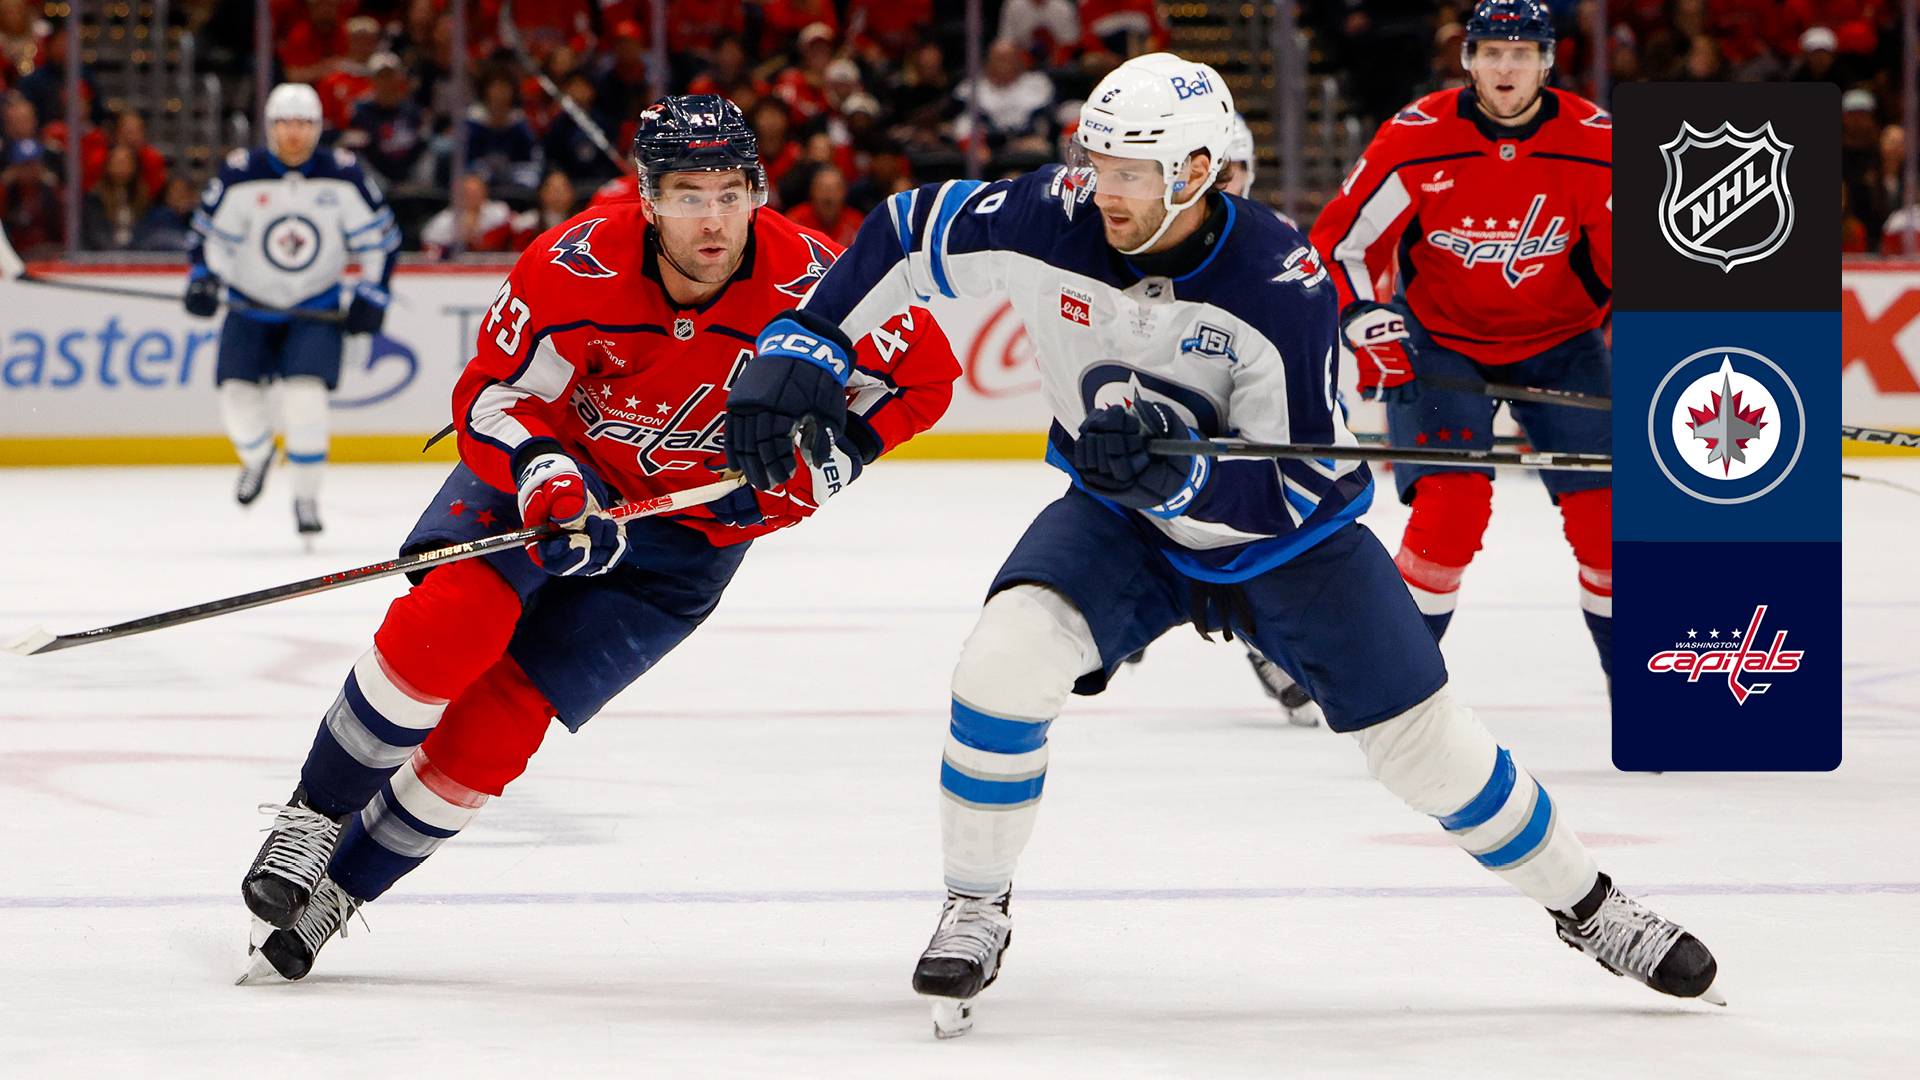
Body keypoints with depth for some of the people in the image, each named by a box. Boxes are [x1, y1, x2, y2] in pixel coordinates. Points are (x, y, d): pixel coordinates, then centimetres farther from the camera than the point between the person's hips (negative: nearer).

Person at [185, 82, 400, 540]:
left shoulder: (343, 175, -10)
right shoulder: (240, 175, -12)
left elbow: (380, 237, 0)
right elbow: (209, 232, -1)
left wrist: (371, 296, -4)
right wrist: (202, 279, -17)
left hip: (316, 310, -1)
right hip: (251, 305, 1)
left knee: (305, 393, -19)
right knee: (238, 395, -8)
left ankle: (306, 496, -5)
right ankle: (258, 456, 27)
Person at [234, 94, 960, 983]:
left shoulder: (806, 285, -24)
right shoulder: (576, 268, -26)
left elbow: (922, 376, -9)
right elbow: (492, 392, -15)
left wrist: (806, 470, -17)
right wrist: (539, 469, -34)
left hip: (685, 529, 0)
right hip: (550, 468, 0)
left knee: (496, 723, -10)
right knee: (449, 621, -28)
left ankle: (338, 888, 8)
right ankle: (314, 818, -6)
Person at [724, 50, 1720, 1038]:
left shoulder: (1281, 286, -30)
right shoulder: (1053, 222, -22)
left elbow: (1285, 493, -29)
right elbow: (904, 237, -6)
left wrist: (1176, 468, -46)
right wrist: (797, 352, -13)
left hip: (1283, 537, -2)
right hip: (1121, 520, 2)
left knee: (1427, 745, -1)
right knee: (1008, 653, -25)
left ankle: (1586, 907, 23)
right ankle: (975, 913, -7)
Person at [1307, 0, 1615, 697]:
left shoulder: (1595, 145, -14)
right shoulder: (1417, 140, -18)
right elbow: (1339, 243, -10)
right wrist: (1371, 330, -19)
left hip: (1557, 344, 2)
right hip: (1440, 341, -2)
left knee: (1605, 505, -8)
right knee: (1453, 502, -20)